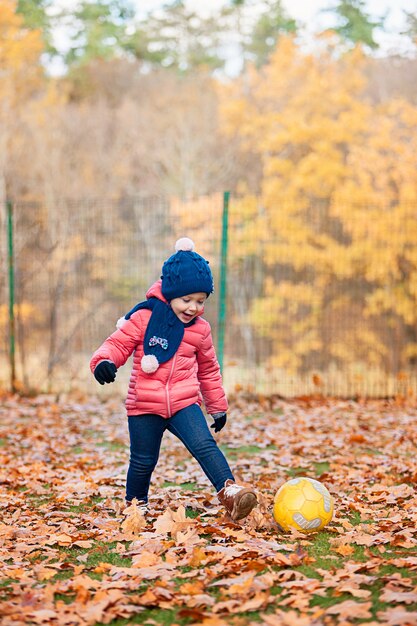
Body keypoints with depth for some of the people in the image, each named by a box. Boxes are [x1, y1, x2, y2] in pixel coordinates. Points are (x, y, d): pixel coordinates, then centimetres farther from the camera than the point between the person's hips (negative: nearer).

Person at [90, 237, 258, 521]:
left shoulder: (201, 329, 7)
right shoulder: (144, 318, -7)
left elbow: (209, 370, 19)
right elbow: (118, 343, -5)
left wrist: (218, 406, 23)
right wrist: (104, 360, -29)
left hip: (184, 402, 2)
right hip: (144, 405, -2)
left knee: (205, 445, -19)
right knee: (143, 461, 8)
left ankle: (229, 490, -24)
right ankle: (136, 504, 31)